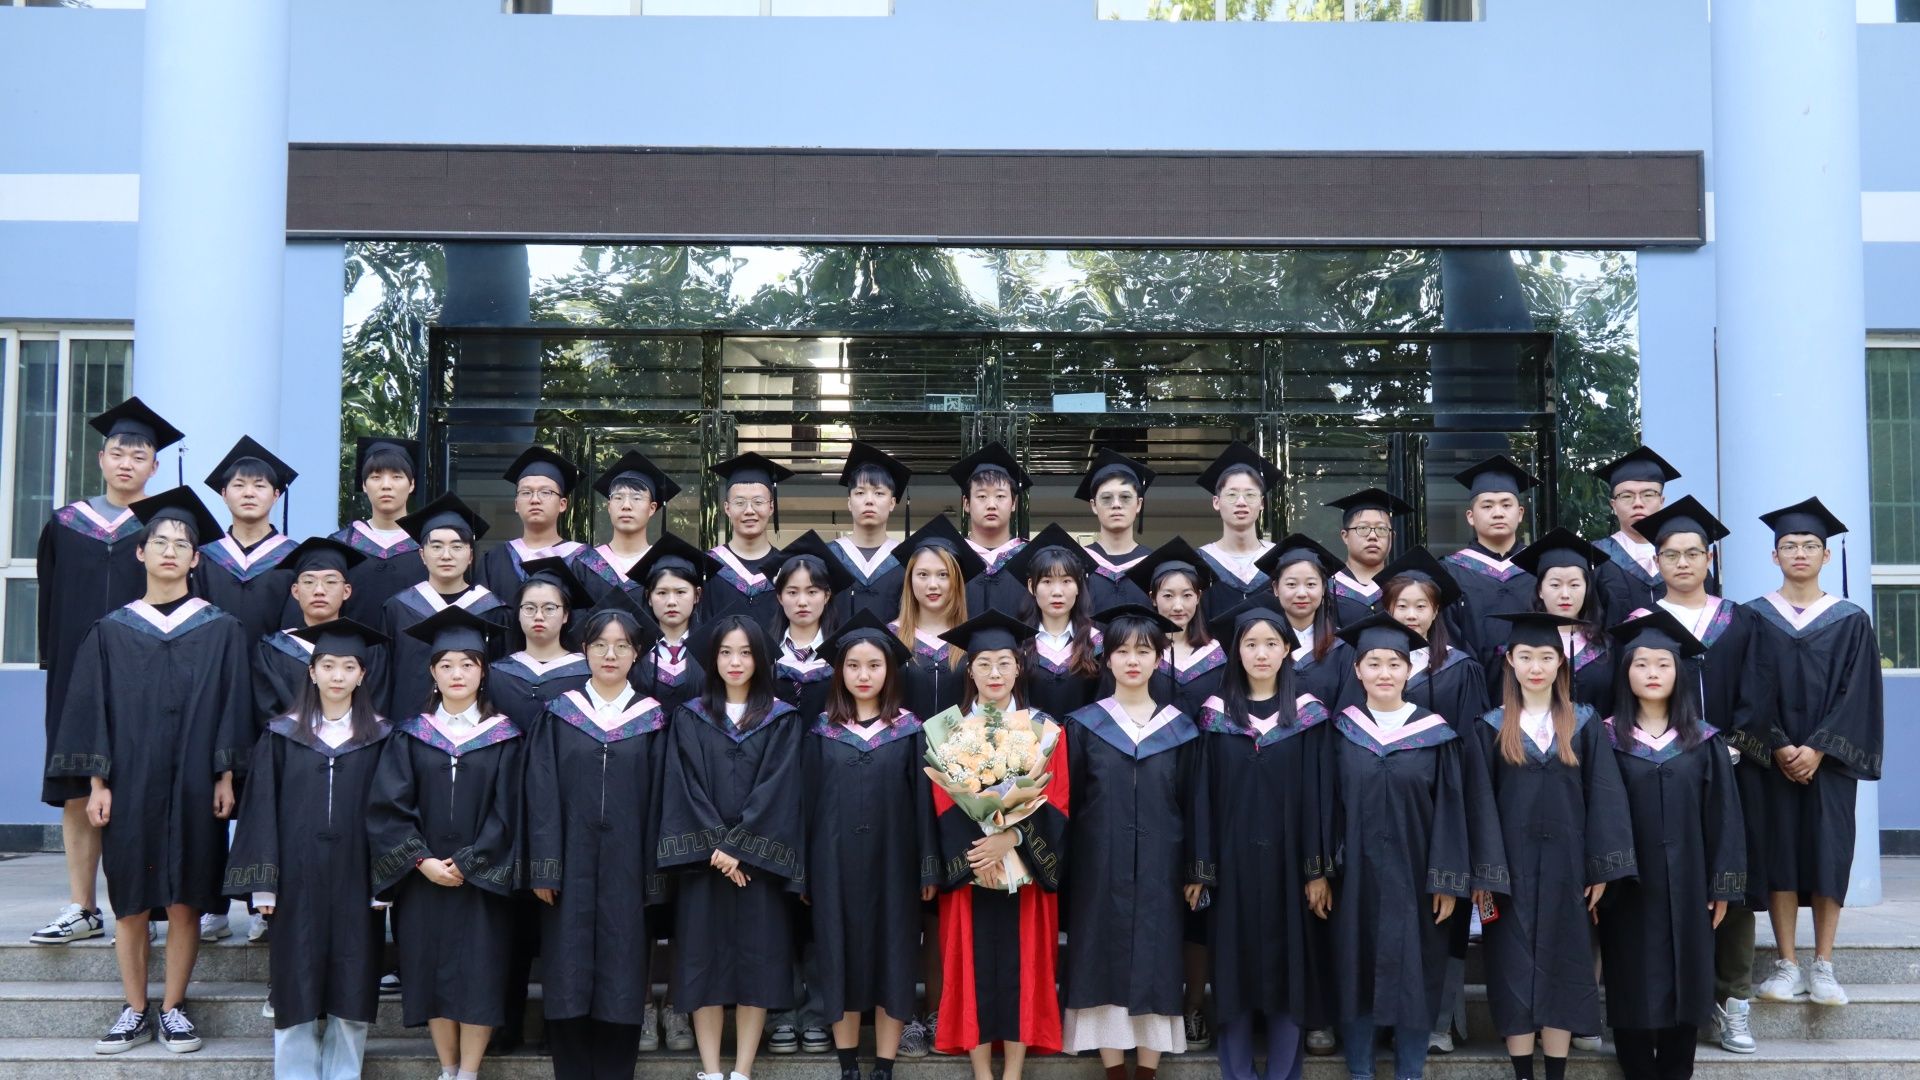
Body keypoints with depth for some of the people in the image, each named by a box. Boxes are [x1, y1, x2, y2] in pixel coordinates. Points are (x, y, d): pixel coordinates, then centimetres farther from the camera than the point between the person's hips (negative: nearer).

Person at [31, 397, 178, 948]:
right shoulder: (66, 525, 10)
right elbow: (50, 599, 12)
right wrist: (53, 661, 4)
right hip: (77, 672, 3)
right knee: (76, 791, 3)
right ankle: (81, 908, 8)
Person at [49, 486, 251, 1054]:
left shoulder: (221, 631, 3)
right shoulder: (111, 631, 6)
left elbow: (232, 708, 2)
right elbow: (92, 710, 5)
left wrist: (225, 777, -4)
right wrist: (96, 783, -2)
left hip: (193, 787, -1)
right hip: (129, 786, 1)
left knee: (184, 901, 2)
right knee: (130, 901, 5)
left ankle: (172, 1010, 12)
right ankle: (135, 1011, 14)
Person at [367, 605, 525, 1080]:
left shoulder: (505, 737, 1)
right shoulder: (411, 734, 4)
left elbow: (506, 811, -3)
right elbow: (387, 807, -2)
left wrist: (467, 864, -12)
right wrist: (422, 860, -12)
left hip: (482, 879, -1)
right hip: (422, 879, 1)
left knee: (479, 975, -3)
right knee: (431, 971, 5)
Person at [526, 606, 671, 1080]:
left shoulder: (652, 720, 6)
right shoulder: (558, 715, 5)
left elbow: (657, 800, 4)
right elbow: (541, 795, 0)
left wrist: (654, 875, -2)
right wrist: (544, 868, -8)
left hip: (627, 869, 0)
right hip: (571, 866, 0)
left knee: (621, 982, 1)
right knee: (568, 981, 1)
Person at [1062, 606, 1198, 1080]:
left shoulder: (1180, 729, 6)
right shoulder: (1084, 725, 3)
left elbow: (1192, 803, 6)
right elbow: (1067, 801, 3)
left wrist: (1196, 871, 2)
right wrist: (1064, 868, -2)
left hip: (1159, 868, 1)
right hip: (1099, 866, -1)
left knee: (1155, 965, 2)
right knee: (1104, 966, 1)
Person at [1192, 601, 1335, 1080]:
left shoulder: (1308, 715, 1)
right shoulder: (1216, 715, 2)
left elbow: (1317, 794, -1)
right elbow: (1205, 795, 2)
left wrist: (1319, 870, -5)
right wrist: (1201, 869, -4)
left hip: (1287, 860, 0)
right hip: (1233, 860, 1)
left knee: (1288, 967, 3)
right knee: (1235, 969, 4)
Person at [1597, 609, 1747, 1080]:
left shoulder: (1703, 742, 5)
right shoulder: (1607, 739, 0)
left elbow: (1722, 816, 4)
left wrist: (1723, 885, 0)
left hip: (1686, 887, 2)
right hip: (1627, 886, -1)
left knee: (1683, 986, 5)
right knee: (1635, 989, 2)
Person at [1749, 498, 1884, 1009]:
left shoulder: (1850, 621, 4)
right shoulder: (1754, 618, 4)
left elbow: (1857, 693, -2)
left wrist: (1818, 749, -13)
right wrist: (1779, 747, -13)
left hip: (1829, 759, 0)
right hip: (1772, 760, 0)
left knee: (1828, 853, -1)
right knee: (1779, 852, 0)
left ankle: (1823, 966, 6)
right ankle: (1787, 964, 7)